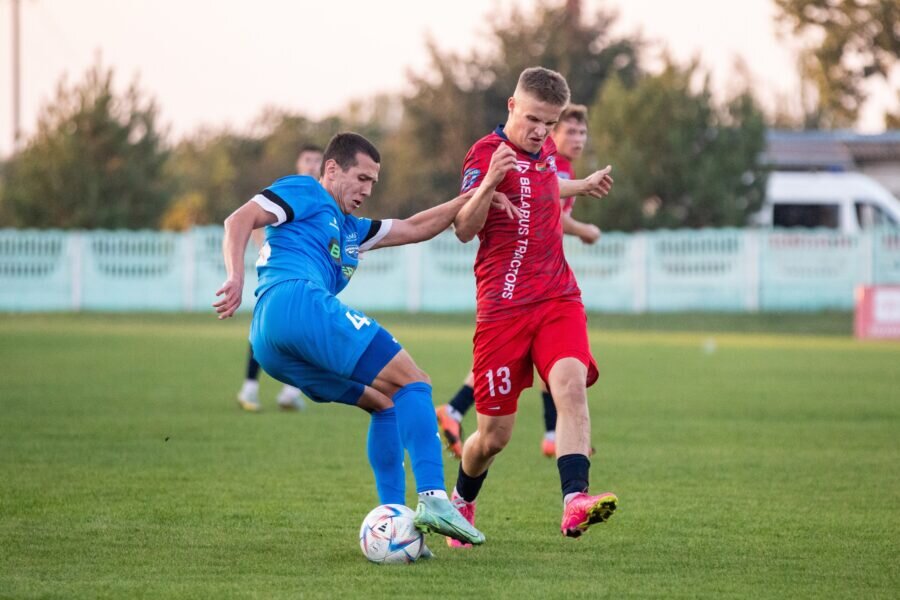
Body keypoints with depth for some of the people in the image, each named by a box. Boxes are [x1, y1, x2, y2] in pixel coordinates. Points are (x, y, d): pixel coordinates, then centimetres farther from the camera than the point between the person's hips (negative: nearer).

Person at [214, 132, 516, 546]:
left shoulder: (349, 230, 37)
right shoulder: (305, 193, 12)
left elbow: (415, 228, 40)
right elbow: (239, 221, -2)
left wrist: (468, 200, 29)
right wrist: (236, 277, -17)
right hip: (298, 300, -10)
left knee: (386, 402, 15)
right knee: (414, 383, -10)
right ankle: (432, 498, -26)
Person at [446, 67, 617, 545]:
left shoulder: (544, 149, 12)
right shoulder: (487, 154, -10)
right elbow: (464, 230, -22)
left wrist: (583, 186, 38)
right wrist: (488, 183, -36)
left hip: (558, 299, 5)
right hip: (503, 306, -5)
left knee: (571, 385, -24)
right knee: (495, 433, 2)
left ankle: (575, 501, -38)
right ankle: (461, 502, 31)